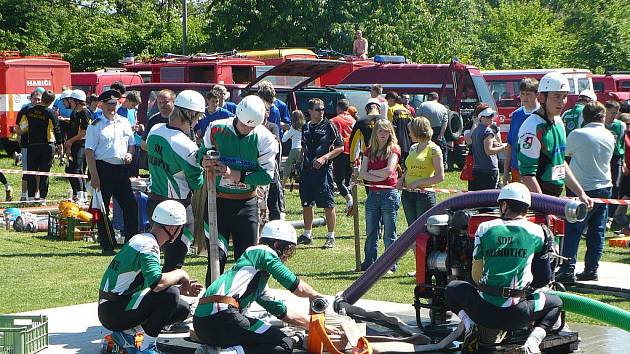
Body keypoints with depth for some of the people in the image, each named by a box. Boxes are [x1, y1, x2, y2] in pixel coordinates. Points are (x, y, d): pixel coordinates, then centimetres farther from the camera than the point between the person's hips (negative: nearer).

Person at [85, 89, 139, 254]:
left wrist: (129, 154, 0)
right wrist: (94, 176, -15)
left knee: (131, 205, 2)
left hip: (121, 168, 5)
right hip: (103, 169, -5)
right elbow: (89, 152, -8)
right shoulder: (96, 126, -4)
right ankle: (107, 245, 8)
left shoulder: (125, 122, 12)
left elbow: (131, 144, 23)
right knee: (103, 209, 1)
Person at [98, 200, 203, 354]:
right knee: (170, 295, -25)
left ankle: (127, 333, 8)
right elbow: (157, 283, -35)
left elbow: (150, 283, 18)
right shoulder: (147, 245, -19)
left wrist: (181, 289, 6)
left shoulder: (142, 239, 13)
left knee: (183, 309, 10)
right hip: (113, 314, -10)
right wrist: (180, 273, -16)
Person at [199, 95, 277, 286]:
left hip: (246, 202, 1)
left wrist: (237, 175, -23)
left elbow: (268, 174, -12)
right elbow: (202, 152, 6)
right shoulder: (216, 129, -8)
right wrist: (204, 160, -19)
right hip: (217, 200, 0)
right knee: (217, 255, -2)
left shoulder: (264, 138, -9)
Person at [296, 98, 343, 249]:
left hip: (323, 169, -6)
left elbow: (340, 147, -5)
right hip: (307, 169, 6)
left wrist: (324, 158, -15)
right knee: (306, 204, 12)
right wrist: (301, 162, 14)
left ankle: (331, 237, 2)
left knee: (328, 205, -5)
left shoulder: (328, 126, -3)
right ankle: (307, 235, 24)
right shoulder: (305, 127, 13)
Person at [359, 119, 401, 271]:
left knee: (389, 233, 0)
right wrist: (378, 177, -12)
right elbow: (362, 173, 2)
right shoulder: (369, 151, 13)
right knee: (370, 233, 10)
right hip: (373, 194, 5)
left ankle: (391, 265, 6)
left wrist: (372, 172, -1)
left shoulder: (393, 149, -1)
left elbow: (389, 170, -15)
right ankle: (369, 262, 19)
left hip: (389, 193, -5)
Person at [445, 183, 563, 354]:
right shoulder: (536, 231, 2)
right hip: (517, 316, -1)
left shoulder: (484, 228, 3)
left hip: (483, 312, 1)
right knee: (556, 302, 28)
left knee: (452, 288, 31)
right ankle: (533, 339, -1)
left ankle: (468, 322, 2)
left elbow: (476, 276, 7)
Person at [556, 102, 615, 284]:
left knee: (573, 231, -2)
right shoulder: (610, 137, 2)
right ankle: (591, 269, 12)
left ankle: (568, 270, -8)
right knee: (597, 232, 10)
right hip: (605, 187, 5)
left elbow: (567, 153, 2)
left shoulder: (578, 135, -14)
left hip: (584, 189, -5)